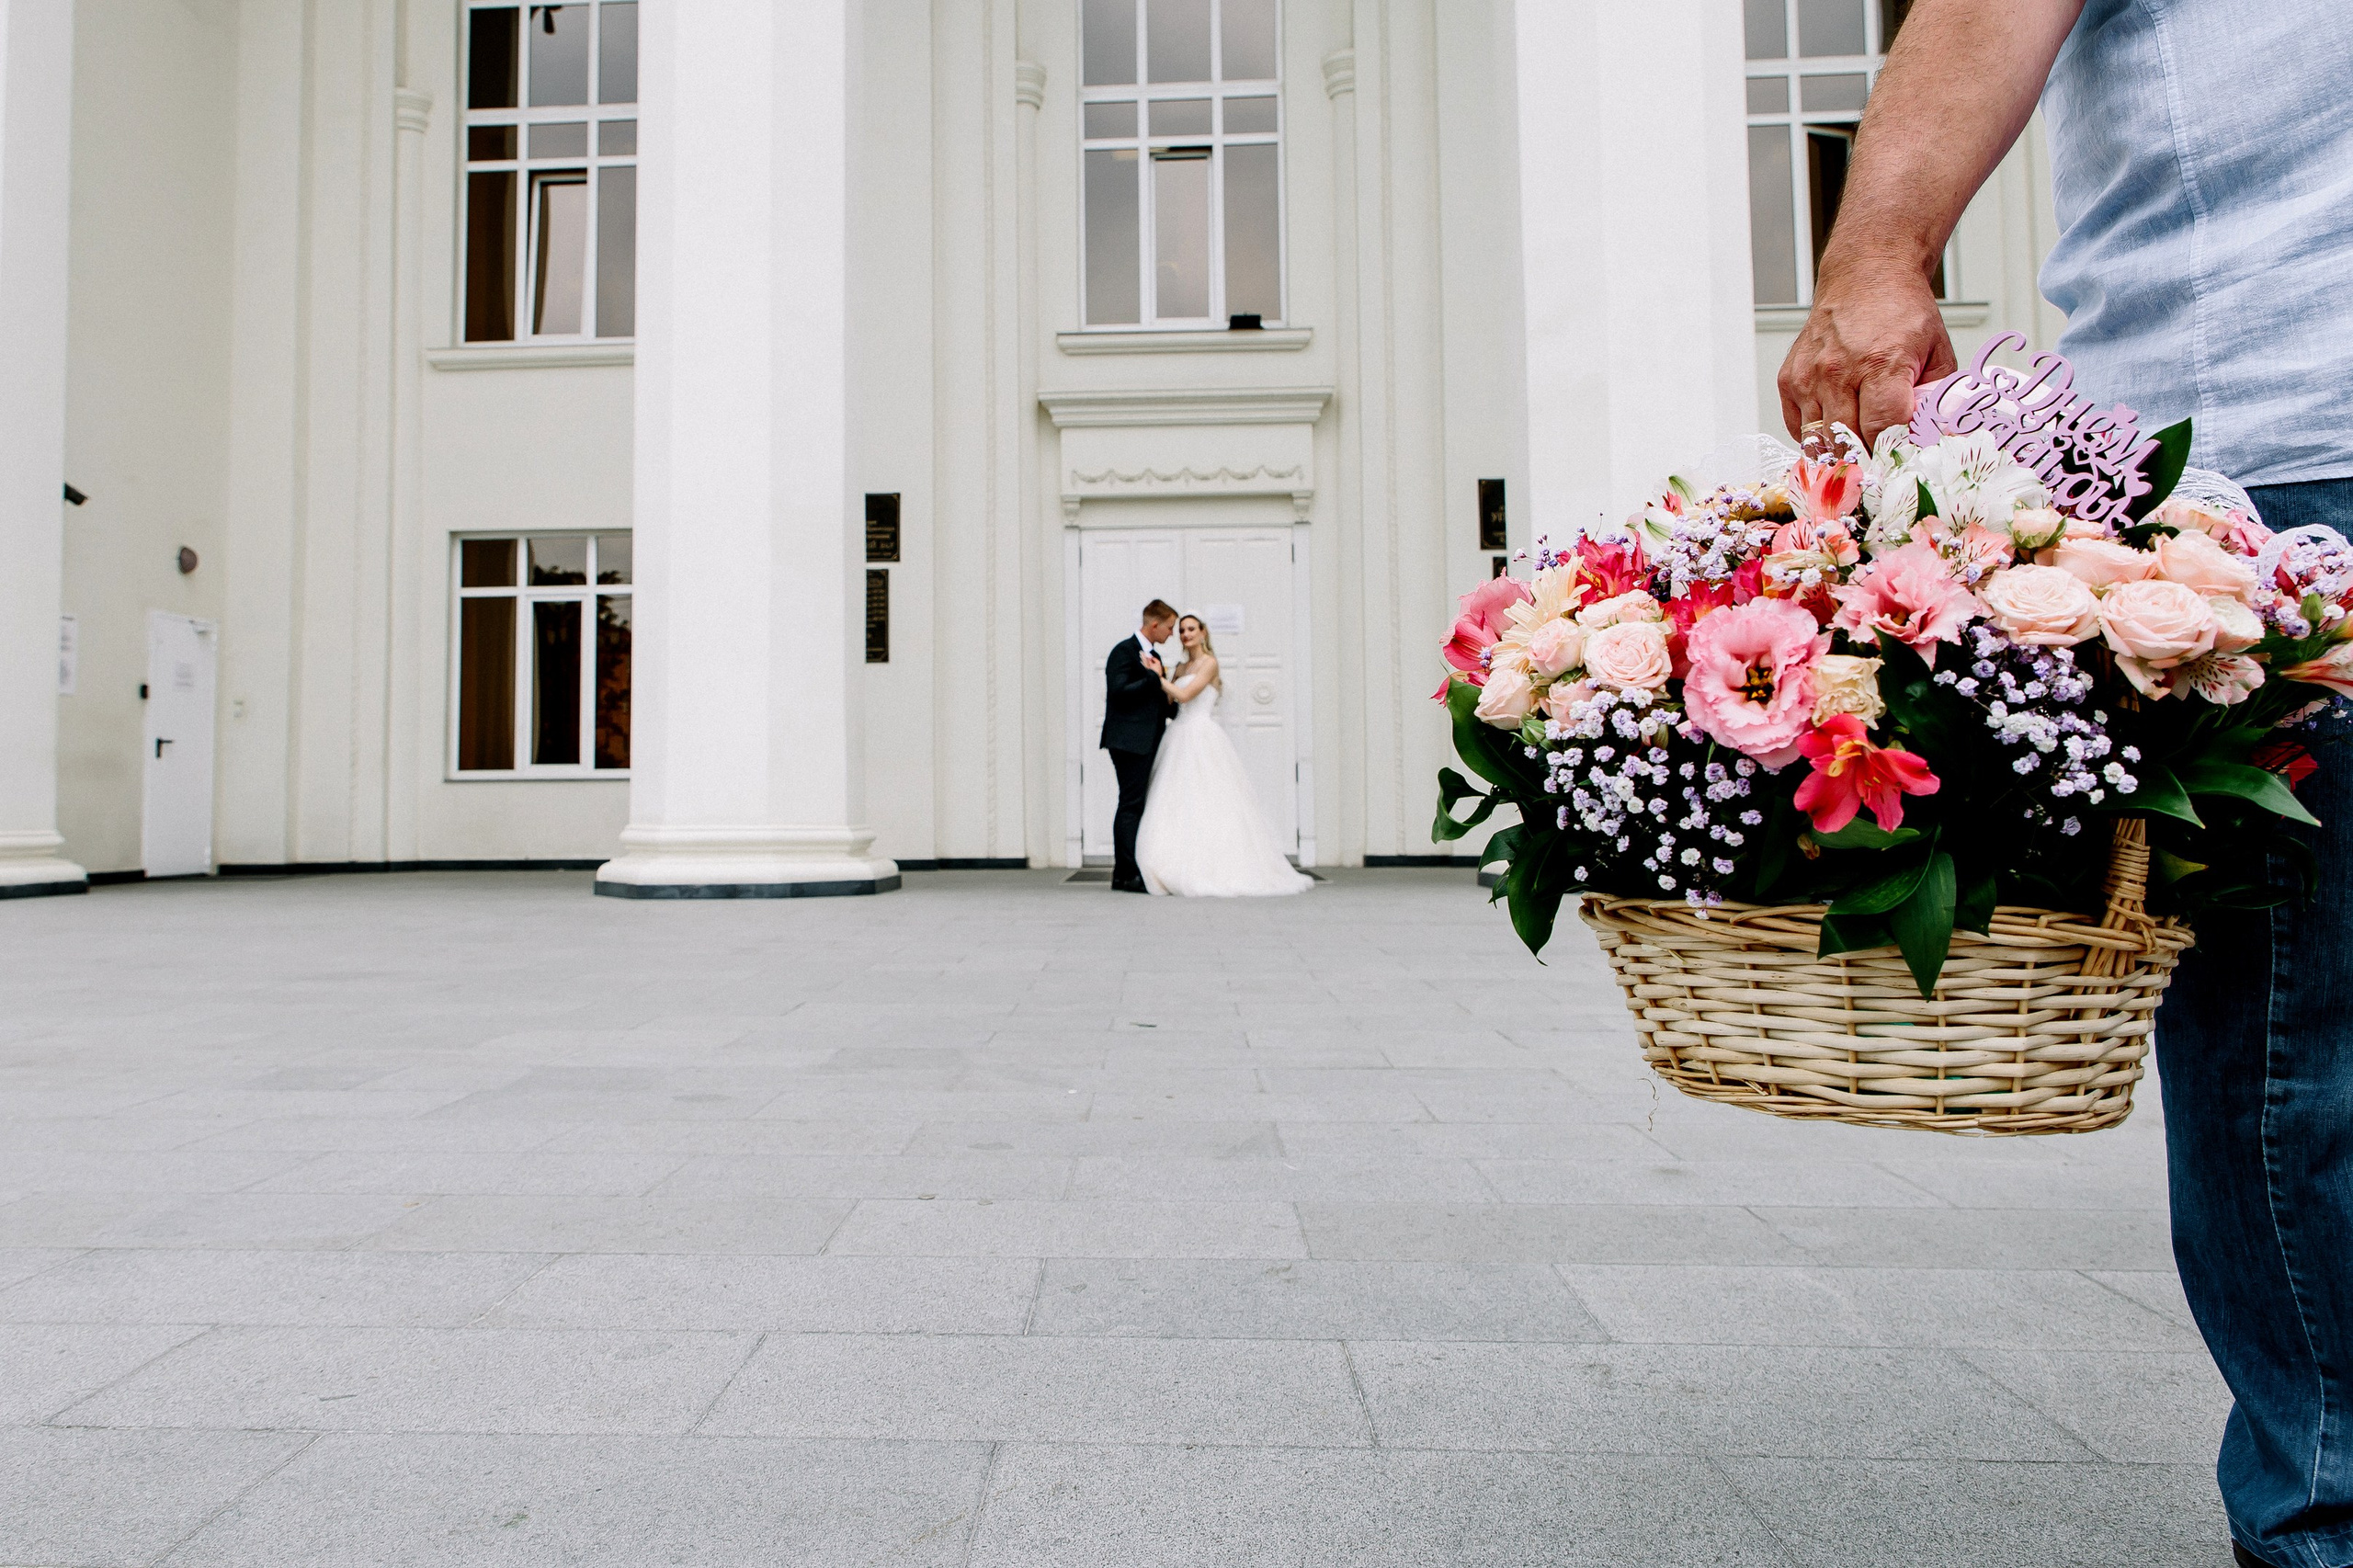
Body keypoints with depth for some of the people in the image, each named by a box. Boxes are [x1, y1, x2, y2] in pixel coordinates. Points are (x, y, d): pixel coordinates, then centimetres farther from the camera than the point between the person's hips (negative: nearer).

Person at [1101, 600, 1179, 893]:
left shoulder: (1152, 657, 19)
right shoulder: (1124, 651, -9)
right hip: (1130, 741, -10)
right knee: (1131, 805, -10)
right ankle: (1130, 874, -9)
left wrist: (1173, 705, 7)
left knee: (1132, 806, 10)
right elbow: (1119, 691, -21)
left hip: (1147, 743, 10)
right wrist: (1154, 677, -17)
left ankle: (1122, 874, 14)